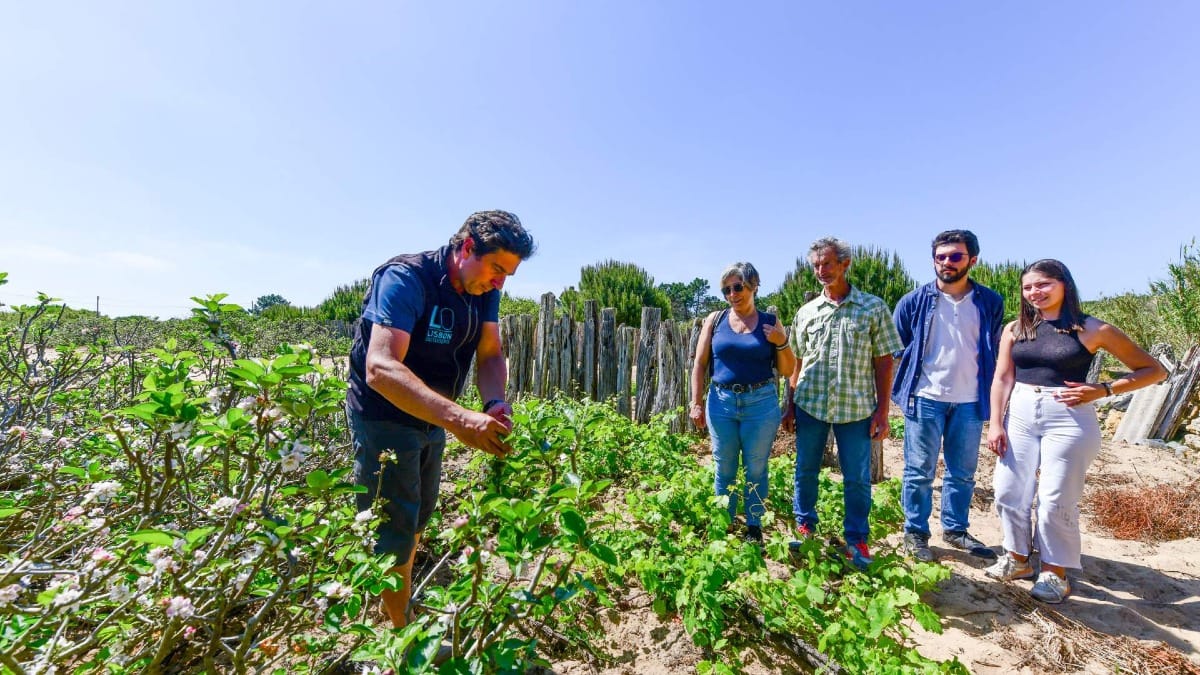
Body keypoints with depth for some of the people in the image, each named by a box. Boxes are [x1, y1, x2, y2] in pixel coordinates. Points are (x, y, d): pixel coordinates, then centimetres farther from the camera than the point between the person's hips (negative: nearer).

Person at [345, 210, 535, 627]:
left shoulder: (484, 290, -6)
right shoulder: (406, 279, -28)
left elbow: (490, 354, -7)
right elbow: (380, 368, -40)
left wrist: (496, 405, -28)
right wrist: (459, 419, -52)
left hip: (432, 420, 8)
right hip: (384, 418, -7)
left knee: (417, 521, 21)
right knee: (394, 533, 0)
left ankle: (397, 616, 45)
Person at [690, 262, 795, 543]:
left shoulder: (770, 323, 1)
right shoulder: (715, 320, 2)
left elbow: (787, 370, 5)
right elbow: (700, 364, 3)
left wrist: (782, 343, -12)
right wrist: (696, 403, -1)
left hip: (761, 403, -1)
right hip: (721, 402, 1)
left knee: (756, 470, 10)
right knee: (724, 470, 12)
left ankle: (754, 527, 28)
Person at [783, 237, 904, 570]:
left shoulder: (873, 308, 0)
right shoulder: (806, 312, 6)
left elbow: (884, 362, 0)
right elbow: (796, 363, 8)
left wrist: (882, 411, -4)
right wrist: (790, 406, 6)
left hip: (856, 408, -2)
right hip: (810, 405, 2)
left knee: (858, 479, 8)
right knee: (805, 472, 12)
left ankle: (857, 540, 26)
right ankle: (805, 527, 31)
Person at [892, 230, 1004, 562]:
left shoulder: (990, 302, 4)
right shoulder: (915, 301, -2)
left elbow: (995, 352, 13)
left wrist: (990, 394, 10)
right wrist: (904, 389, 3)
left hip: (970, 401, 3)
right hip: (925, 399, -3)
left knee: (963, 472, 14)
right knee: (920, 472, 4)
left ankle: (955, 529, 32)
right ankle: (915, 533, 17)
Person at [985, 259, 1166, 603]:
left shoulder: (1093, 329, -1)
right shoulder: (1015, 329, 5)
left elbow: (1154, 370, 6)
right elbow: (1002, 378, 4)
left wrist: (1102, 390, -10)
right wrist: (995, 423, -3)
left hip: (1068, 420, -3)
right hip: (1020, 416, 3)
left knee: (1056, 500, 1)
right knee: (1009, 493, 6)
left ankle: (1055, 573, 20)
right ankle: (1017, 559, 26)